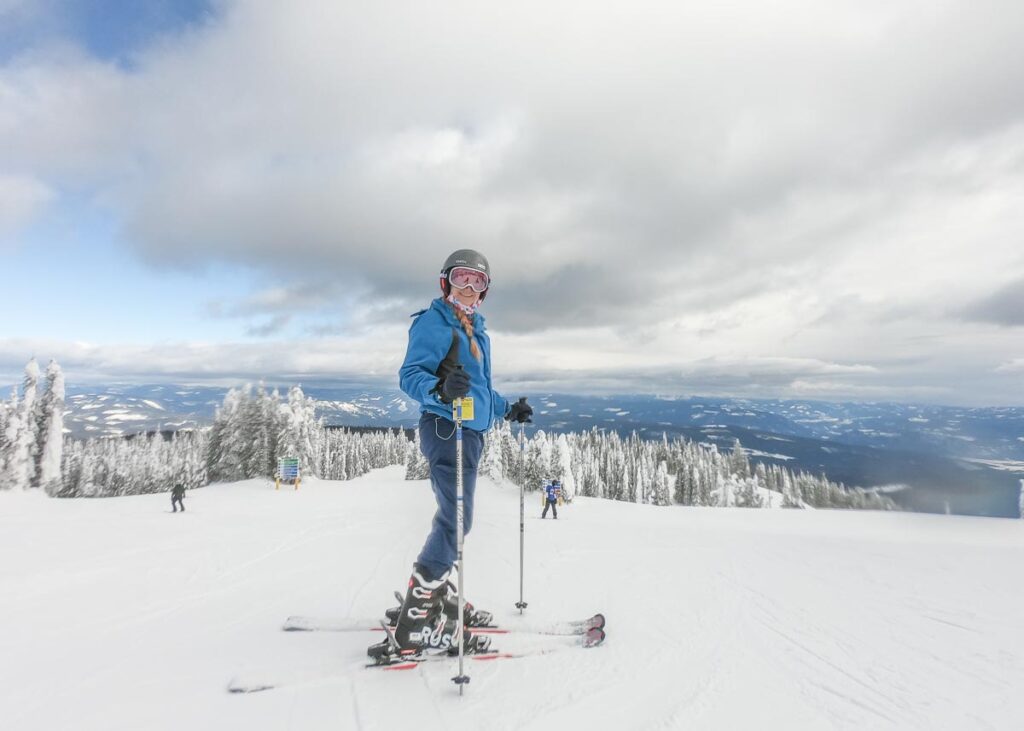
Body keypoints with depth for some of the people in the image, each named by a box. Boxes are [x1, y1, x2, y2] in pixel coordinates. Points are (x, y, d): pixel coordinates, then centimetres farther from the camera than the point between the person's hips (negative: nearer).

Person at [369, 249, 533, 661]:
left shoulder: (477, 331, 20)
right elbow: (409, 375, -16)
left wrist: (507, 409, 29)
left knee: (452, 520, 13)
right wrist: (440, 389, -35)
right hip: (446, 428, -9)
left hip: (471, 432, 9)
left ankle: (439, 597, 26)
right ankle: (416, 621, -5)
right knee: (456, 521, -13)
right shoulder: (432, 322, -6)